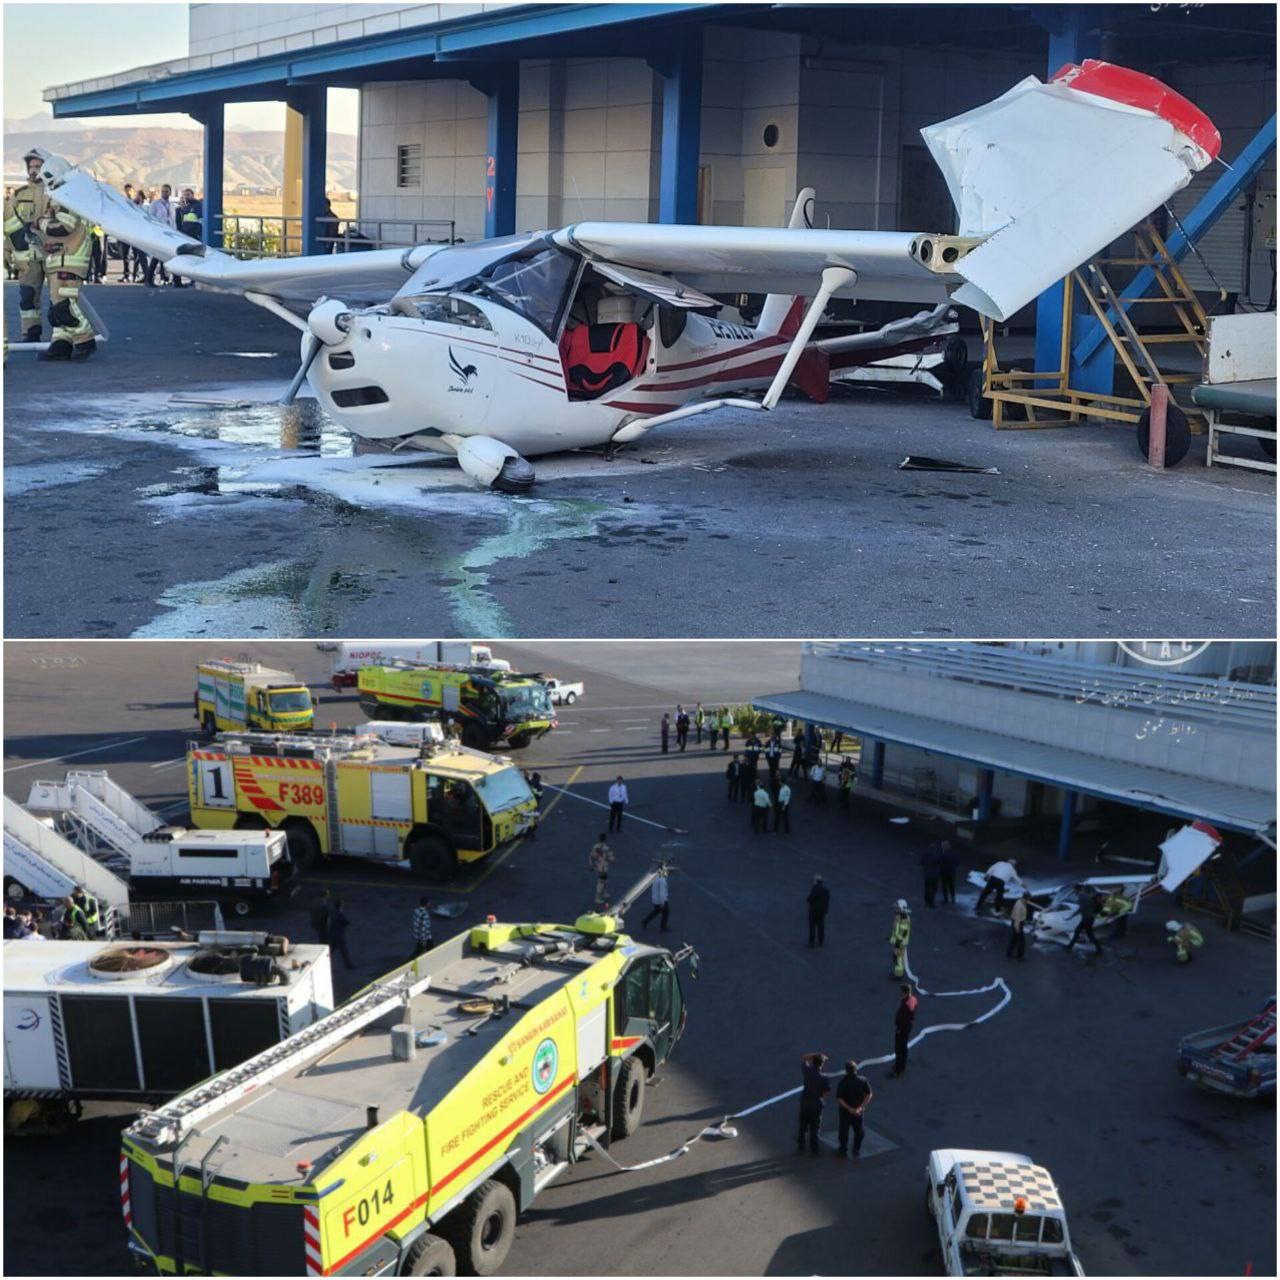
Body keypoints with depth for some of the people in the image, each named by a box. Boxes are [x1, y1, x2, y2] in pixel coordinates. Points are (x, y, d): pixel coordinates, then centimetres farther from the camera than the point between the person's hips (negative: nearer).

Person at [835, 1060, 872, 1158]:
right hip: (859, 1111, 2)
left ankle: (842, 1151, 31)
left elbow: (839, 1099, -23)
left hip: (845, 1110, -2)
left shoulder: (842, 1083, -22)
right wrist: (861, 1107, -10)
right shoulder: (863, 1080, -14)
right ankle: (856, 1151, 31)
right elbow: (869, 1095, -10)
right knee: (859, 1131, 22)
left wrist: (850, 1109, -19)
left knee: (844, 1131, 18)